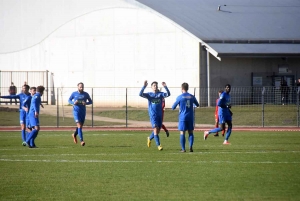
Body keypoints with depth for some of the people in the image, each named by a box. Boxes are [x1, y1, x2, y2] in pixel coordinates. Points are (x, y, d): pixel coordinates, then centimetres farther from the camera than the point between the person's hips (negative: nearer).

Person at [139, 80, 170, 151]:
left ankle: (149, 138, 40)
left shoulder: (160, 94, 3)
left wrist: (165, 87, -27)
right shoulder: (149, 94, 0)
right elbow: (141, 94, -14)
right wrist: (144, 86, -27)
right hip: (153, 115, -3)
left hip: (160, 115, 3)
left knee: (158, 131, 12)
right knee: (156, 130, -14)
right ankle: (158, 145, -9)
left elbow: (168, 94, -12)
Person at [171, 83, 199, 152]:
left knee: (182, 133, 0)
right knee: (190, 132, 10)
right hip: (190, 117, 3)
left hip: (182, 117, -3)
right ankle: (191, 147, -2)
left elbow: (173, 107, -2)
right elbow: (197, 105, 19)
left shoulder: (180, 97, -7)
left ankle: (183, 149, -3)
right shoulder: (191, 97, 4)